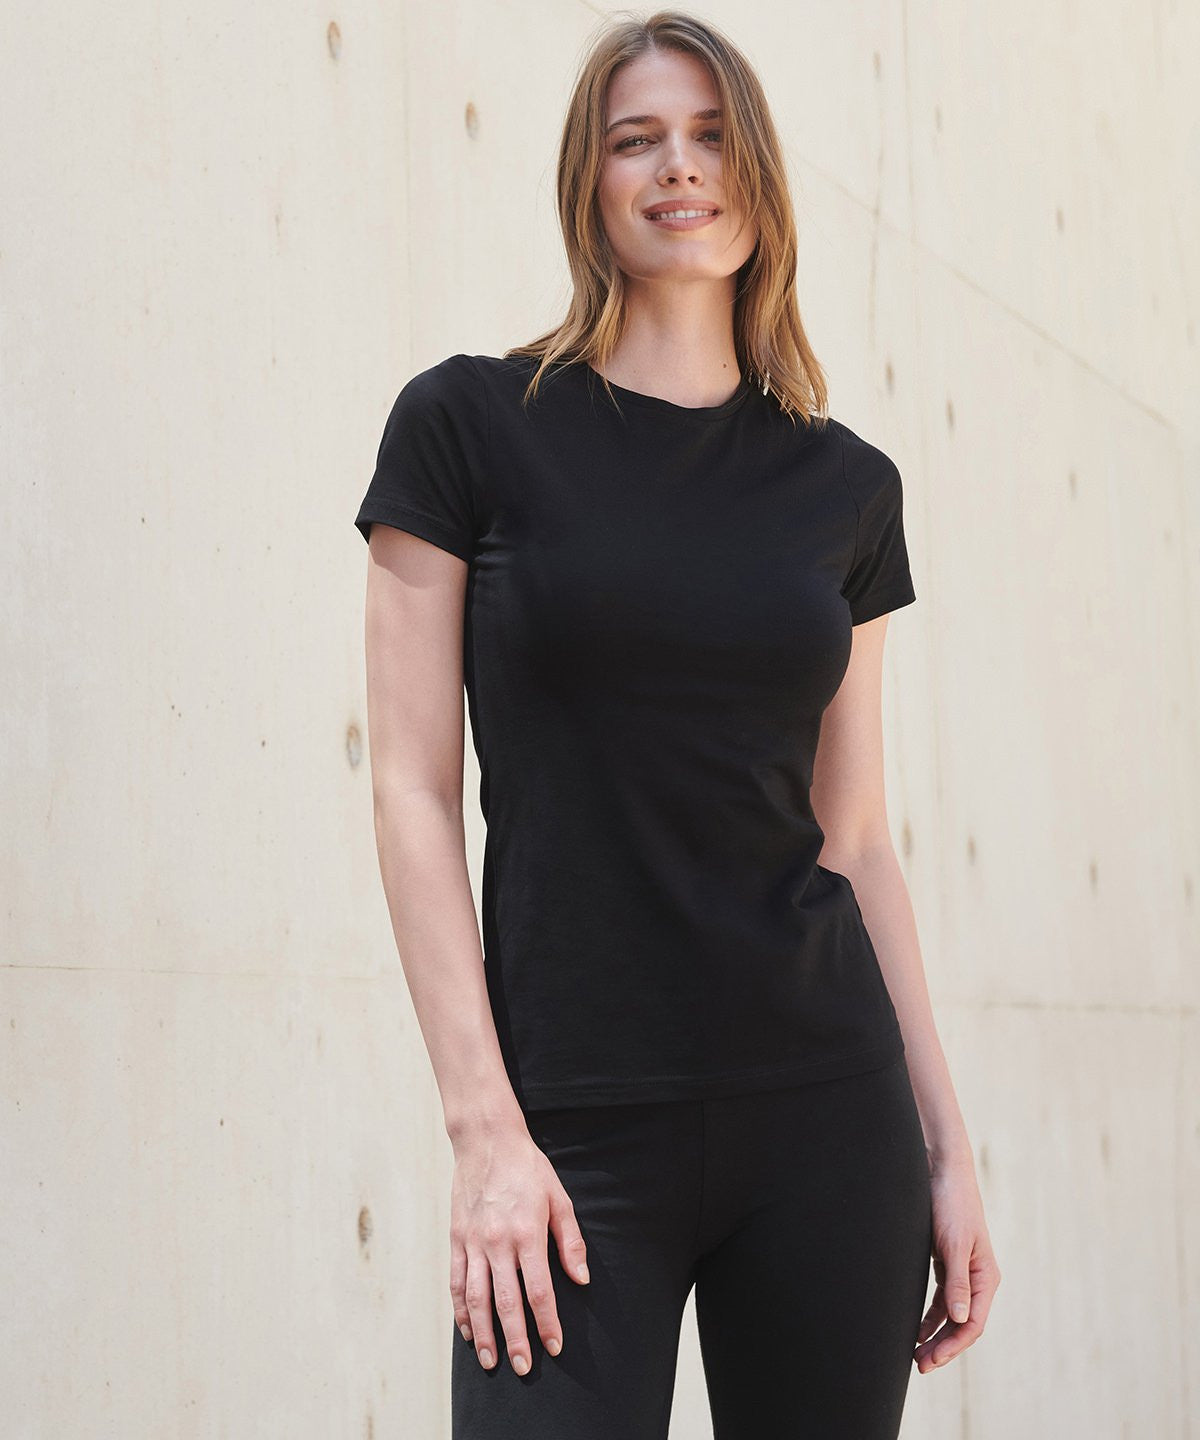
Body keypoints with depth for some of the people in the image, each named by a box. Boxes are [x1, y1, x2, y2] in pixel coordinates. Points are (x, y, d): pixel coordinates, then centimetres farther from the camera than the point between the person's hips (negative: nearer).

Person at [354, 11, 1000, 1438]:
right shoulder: (471, 424, 0)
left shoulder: (846, 487, 10)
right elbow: (414, 791, -3)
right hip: (577, 1124, -3)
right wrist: (483, 1127, -11)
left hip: (824, 1106, 3)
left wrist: (945, 1145, 8)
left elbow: (854, 834, 12)